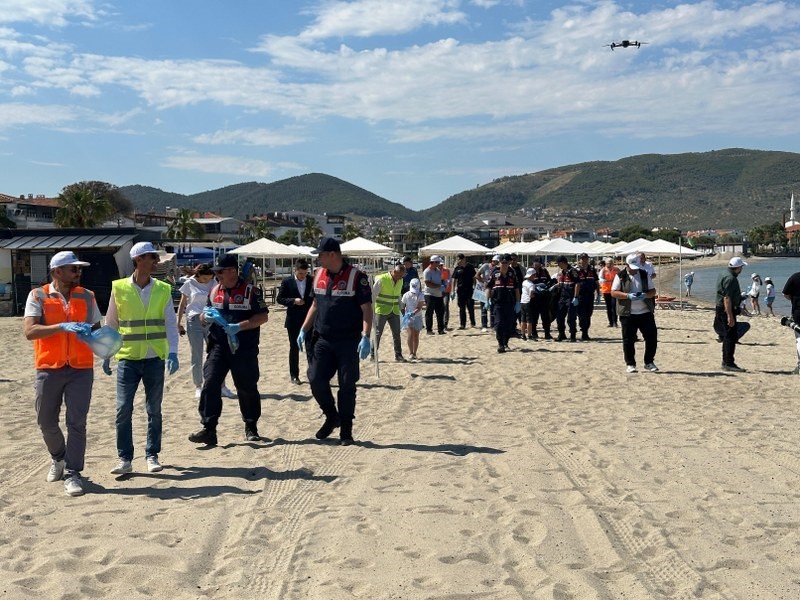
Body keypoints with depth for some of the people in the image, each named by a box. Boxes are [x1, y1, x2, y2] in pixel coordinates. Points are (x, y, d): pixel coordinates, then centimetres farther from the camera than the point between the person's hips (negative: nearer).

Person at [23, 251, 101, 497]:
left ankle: (72, 473, 5)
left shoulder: (87, 297, 8)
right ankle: (58, 458, 37)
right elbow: (30, 331, -12)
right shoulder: (38, 296, -1)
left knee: (77, 423, -3)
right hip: (49, 369, -1)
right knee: (46, 422, 10)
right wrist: (62, 327, -24)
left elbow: (97, 328, 15)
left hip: (81, 369, 1)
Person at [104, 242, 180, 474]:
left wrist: (172, 352, -14)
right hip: (127, 359, -1)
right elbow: (110, 324, 7)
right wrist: (106, 355, 7)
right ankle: (125, 458, 9)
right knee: (123, 410, -2)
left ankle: (152, 456, 20)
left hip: (155, 359, 1)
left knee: (154, 410, 9)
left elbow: (170, 323, -1)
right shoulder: (119, 288, -1)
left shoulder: (163, 290, 1)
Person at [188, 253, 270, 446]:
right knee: (210, 385, -10)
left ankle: (251, 428, 24)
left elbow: (263, 316, -8)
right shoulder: (214, 291, 12)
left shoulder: (250, 290, -4)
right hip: (218, 347, 4)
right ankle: (208, 429, -8)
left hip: (244, 349, -4)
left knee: (247, 388, 7)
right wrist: (206, 316, -3)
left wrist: (239, 326, -19)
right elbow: (204, 315, 22)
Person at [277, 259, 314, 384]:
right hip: (294, 321, 0)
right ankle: (294, 375, 17)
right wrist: (293, 301, -15)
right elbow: (279, 299, 0)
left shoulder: (312, 281, 0)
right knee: (294, 348, 8)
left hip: (309, 320, 0)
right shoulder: (287, 282, -2)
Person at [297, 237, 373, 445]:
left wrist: (365, 337, -21)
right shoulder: (318, 275, 8)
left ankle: (346, 429, 14)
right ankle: (332, 417, 23)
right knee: (316, 379, 0)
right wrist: (303, 330, 12)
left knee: (347, 386, 1)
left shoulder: (356, 277, -10)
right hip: (322, 340, 5)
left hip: (348, 342, -5)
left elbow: (366, 309, -11)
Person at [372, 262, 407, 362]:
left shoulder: (400, 281, 7)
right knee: (377, 333, 0)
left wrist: (400, 308, 17)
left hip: (394, 312, 5)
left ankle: (398, 355, 11)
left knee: (397, 333, 4)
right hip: (381, 311, -5)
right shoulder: (381, 279, -12)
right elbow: (373, 294, -9)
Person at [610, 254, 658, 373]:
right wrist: (628, 296, -20)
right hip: (628, 314, -3)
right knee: (628, 340, 0)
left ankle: (649, 362, 16)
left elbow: (653, 291, 9)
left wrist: (645, 295, -14)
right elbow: (613, 292, -5)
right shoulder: (620, 276, 0)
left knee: (652, 337, 1)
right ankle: (630, 364, 11)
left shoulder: (645, 274, 8)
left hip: (646, 312, 3)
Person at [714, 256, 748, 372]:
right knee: (731, 337, -8)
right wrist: (730, 316, -27)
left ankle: (725, 362, 23)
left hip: (721, 308, 11)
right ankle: (729, 363, -7)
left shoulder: (724, 274, 12)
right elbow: (727, 298, -26)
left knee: (728, 337, 16)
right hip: (727, 310, -11)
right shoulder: (730, 278, -20)